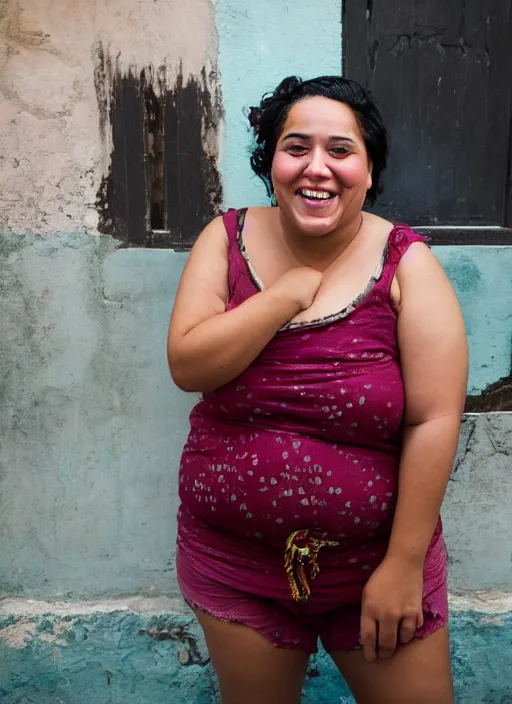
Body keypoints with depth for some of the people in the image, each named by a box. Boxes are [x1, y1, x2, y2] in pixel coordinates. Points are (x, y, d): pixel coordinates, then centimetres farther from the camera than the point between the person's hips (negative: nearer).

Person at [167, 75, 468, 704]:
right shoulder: (228, 239, -4)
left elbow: (435, 420, -14)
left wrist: (404, 565, -13)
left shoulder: (407, 263, -12)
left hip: (375, 559, -1)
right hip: (233, 562, 2)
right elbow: (187, 365, -15)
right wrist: (294, 289, -19)